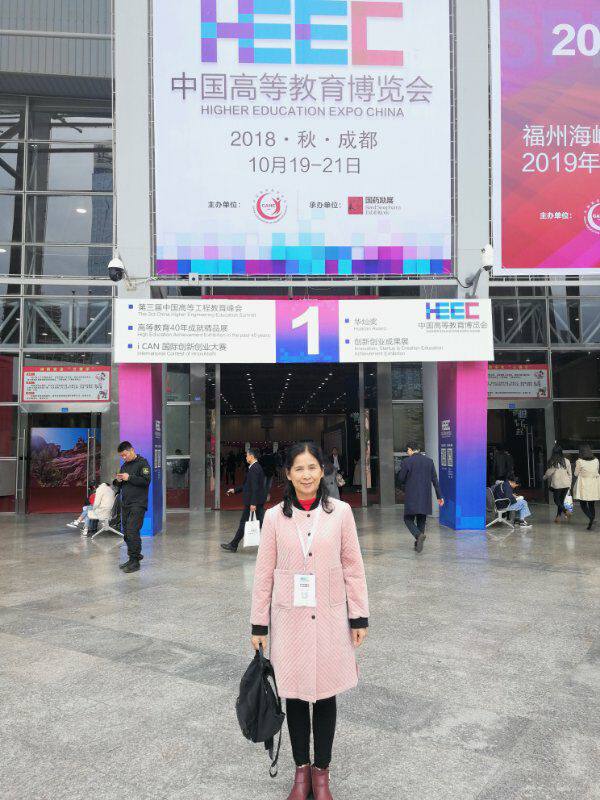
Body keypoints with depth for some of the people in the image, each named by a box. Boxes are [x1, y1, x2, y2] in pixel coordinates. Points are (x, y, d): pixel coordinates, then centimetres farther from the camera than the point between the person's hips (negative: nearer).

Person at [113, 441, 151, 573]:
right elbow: (119, 486, 23)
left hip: (138, 504, -8)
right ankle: (135, 556, 22)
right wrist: (118, 481, 0)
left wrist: (129, 478, -18)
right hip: (125, 504, 8)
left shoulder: (142, 463, -6)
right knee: (127, 533, 10)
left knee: (132, 531, -12)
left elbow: (146, 480, -18)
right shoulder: (124, 465, 18)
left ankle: (135, 562, -6)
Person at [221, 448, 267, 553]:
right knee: (261, 522, 8)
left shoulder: (253, 469, -16)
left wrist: (253, 503, -24)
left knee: (244, 523, 1)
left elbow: (255, 487, -22)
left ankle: (233, 545, 11)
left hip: (253, 501, -9)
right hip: (259, 501, 9)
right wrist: (235, 490, 25)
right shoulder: (258, 467, 15)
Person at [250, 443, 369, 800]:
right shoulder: (275, 516, -4)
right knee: (295, 694, 11)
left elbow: (353, 567, 0)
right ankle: (301, 768, 30)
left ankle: (321, 770, 29)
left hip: (329, 618, 0)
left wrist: (359, 617, -1)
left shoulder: (341, 512, -6)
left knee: (325, 694, 10)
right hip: (289, 619, 0)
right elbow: (264, 573, 0)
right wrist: (259, 623, 2)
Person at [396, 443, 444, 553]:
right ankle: (418, 544, 18)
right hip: (425, 497, 4)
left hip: (411, 496, -4)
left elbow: (401, 479, -5)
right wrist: (439, 496, 6)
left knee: (408, 519, 6)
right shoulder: (429, 461, 4)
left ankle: (419, 535, -20)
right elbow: (435, 479, 4)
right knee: (421, 520, 15)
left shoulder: (407, 461, -9)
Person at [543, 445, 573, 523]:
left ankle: (566, 512, -11)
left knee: (557, 500, 8)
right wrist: (569, 484, 17)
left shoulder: (552, 462, -11)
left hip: (557, 484, -4)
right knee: (561, 500, 12)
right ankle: (558, 516, 12)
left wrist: (545, 477, 14)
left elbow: (549, 472, -7)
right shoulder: (566, 461, 3)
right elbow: (570, 474, 7)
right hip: (566, 484, 4)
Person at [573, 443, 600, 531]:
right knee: (592, 504, 14)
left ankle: (592, 518, -20)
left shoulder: (579, 461, -10)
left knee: (583, 504, 2)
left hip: (584, 486, -4)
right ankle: (592, 520, 15)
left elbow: (576, 474, -4)